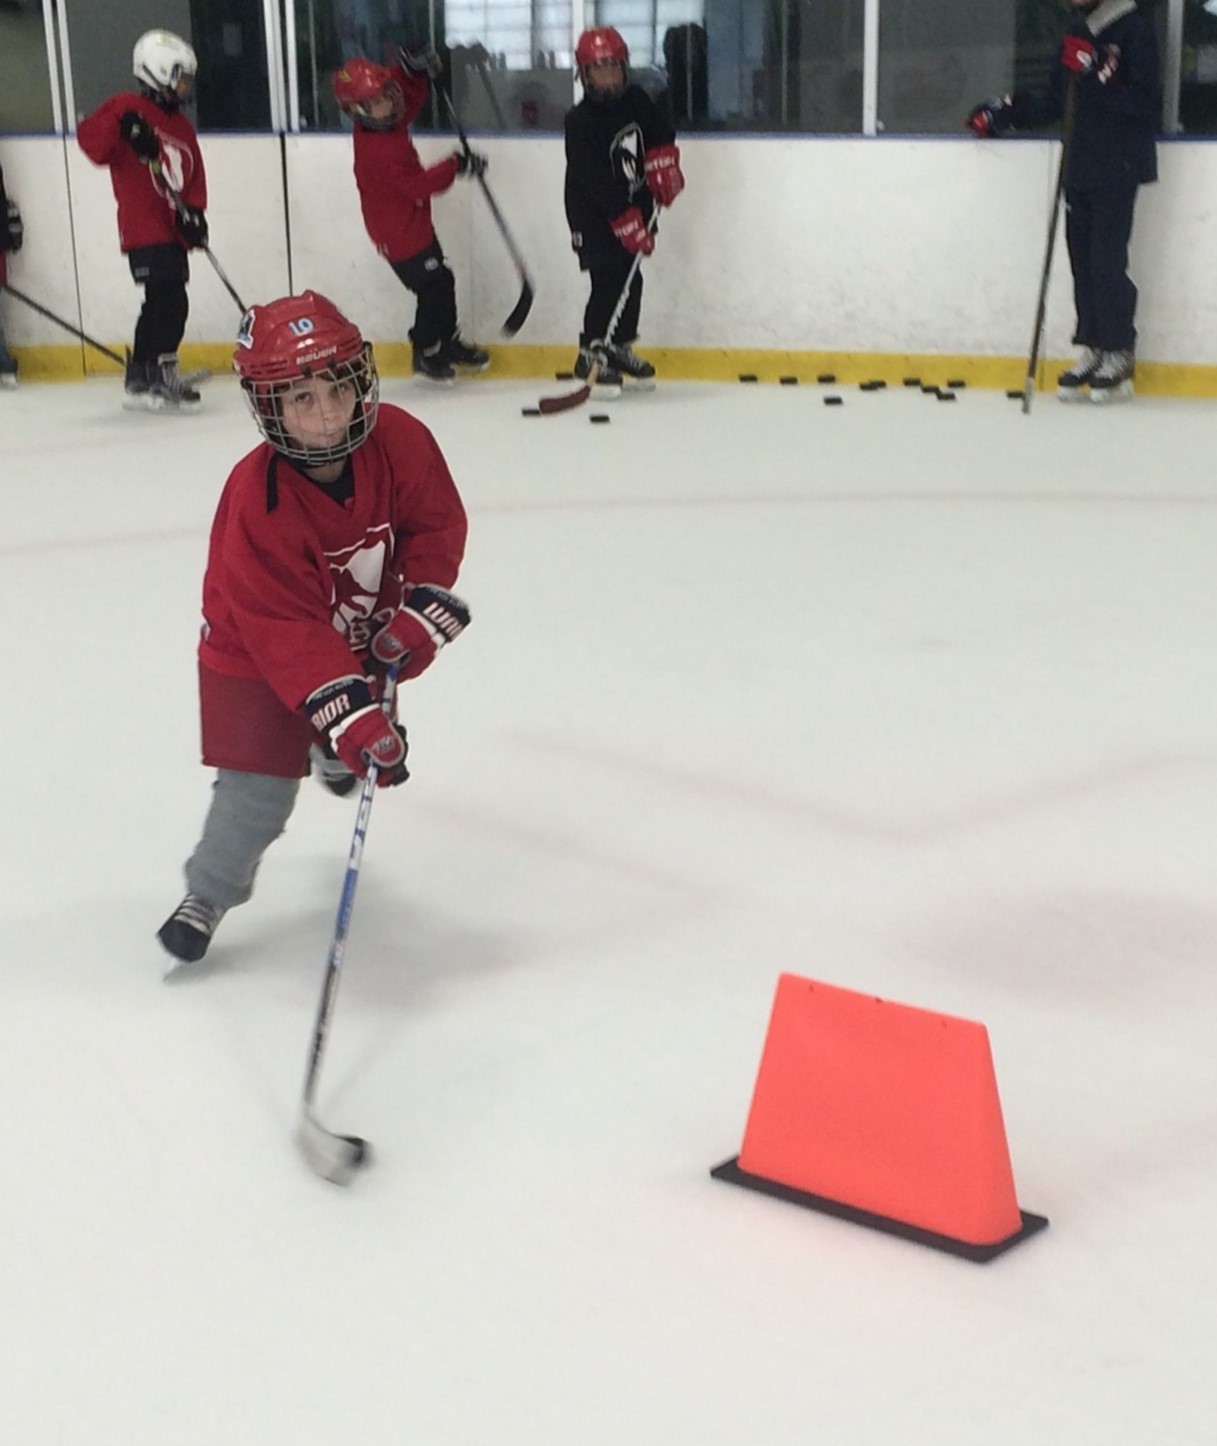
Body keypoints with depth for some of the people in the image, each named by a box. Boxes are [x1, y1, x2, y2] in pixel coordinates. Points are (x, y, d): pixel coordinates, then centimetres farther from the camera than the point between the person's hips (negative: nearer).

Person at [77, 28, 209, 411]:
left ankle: (163, 375, 26)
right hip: (144, 230, -8)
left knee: (171, 304, 13)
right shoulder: (128, 108, -3)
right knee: (166, 301, -16)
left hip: (172, 230, 8)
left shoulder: (183, 127, 20)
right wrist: (123, 127, -32)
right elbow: (89, 137, -14)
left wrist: (193, 211, -2)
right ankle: (142, 382, -13)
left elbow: (195, 177, 16)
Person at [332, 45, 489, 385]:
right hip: (399, 232, -10)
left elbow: (412, 99, 14)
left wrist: (414, 71, -6)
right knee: (433, 287, -3)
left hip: (414, 223, 10)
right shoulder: (375, 150, -30)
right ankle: (427, 354, 15)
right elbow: (417, 183, -33)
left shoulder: (388, 124, -2)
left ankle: (449, 342, 37)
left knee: (440, 280, 19)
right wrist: (456, 165, -31)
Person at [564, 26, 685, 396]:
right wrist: (629, 225, -27)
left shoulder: (637, 101, -2)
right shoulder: (581, 122, -21)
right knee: (609, 283, -12)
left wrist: (663, 170, -6)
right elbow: (597, 184, -25)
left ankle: (620, 348, 23)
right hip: (595, 216, -7)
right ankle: (594, 354, -4)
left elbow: (660, 138, 13)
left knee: (631, 281, 10)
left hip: (634, 207, 7)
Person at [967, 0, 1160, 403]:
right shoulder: (1076, 33, 16)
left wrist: (1097, 74, -23)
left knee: (1107, 261, -8)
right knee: (1082, 260, 5)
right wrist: (1007, 112, 10)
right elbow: (1055, 104, 20)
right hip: (1080, 166, 7)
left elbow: (1145, 101, -15)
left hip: (1117, 168, -7)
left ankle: (1119, 356, 1)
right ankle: (1091, 350, 11)